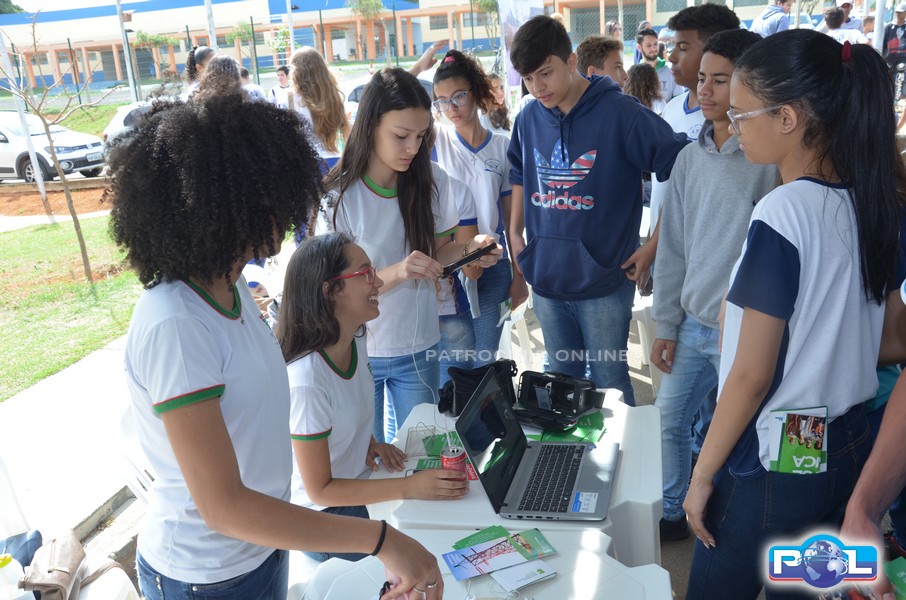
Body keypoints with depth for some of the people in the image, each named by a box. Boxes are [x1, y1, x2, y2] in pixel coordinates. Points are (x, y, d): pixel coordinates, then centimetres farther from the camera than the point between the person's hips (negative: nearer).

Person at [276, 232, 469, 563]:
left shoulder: (354, 344, -5)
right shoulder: (306, 382, -31)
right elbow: (320, 490, -23)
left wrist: (370, 443, -5)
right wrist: (410, 488, -27)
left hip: (359, 486, 7)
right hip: (326, 514, -7)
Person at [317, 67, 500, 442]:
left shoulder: (432, 180, -9)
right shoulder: (340, 197, -18)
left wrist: (467, 249, -17)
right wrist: (397, 273, -32)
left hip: (418, 347, 2)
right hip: (359, 352, -2)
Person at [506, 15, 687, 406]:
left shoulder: (621, 113, -13)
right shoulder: (528, 118, 3)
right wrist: (515, 233, 13)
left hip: (603, 280, -5)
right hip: (545, 277, 5)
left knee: (610, 383, 6)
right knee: (561, 383, 19)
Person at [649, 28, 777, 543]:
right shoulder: (689, 158, 5)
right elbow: (673, 248, 8)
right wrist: (665, 325, 8)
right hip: (692, 323, 6)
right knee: (669, 419, 15)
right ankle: (673, 513, 37)